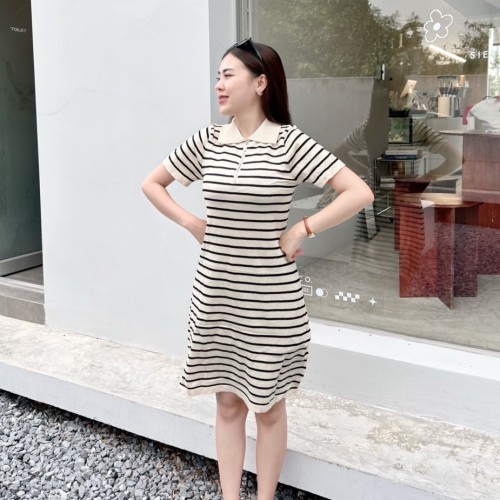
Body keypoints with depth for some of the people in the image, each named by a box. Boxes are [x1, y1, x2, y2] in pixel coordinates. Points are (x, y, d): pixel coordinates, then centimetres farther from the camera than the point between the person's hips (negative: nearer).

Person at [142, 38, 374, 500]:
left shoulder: (290, 142, -11)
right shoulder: (207, 141, 1)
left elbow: (360, 193, -16)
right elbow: (152, 184, 14)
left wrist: (300, 232, -14)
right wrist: (192, 224, 3)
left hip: (270, 298, -3)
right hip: (216, 295, 4)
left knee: (268, 406, 12)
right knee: (229, 403, 15)